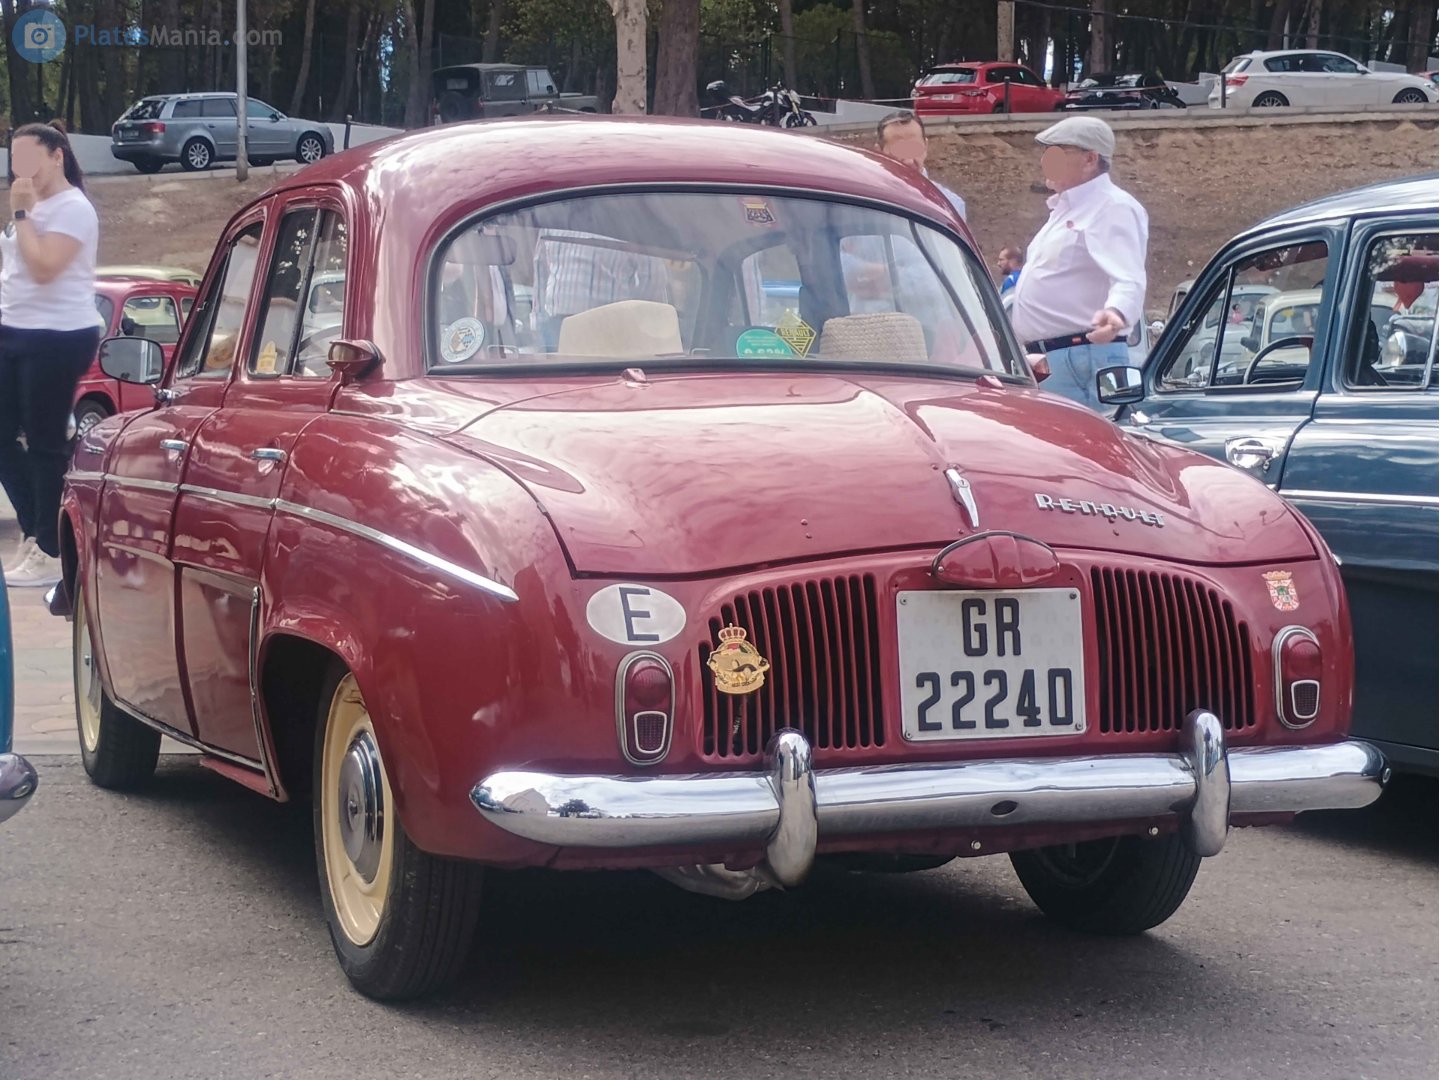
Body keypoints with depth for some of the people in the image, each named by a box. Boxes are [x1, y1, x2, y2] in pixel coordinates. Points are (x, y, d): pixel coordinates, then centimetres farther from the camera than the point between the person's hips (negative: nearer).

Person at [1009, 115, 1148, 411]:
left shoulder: (1114, 208, -10)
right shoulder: (1066, 209, 23)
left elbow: (1129, 280, -24)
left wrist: (1116, 313, -45)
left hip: (1083, 358, -10)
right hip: (1043, 360, 10)